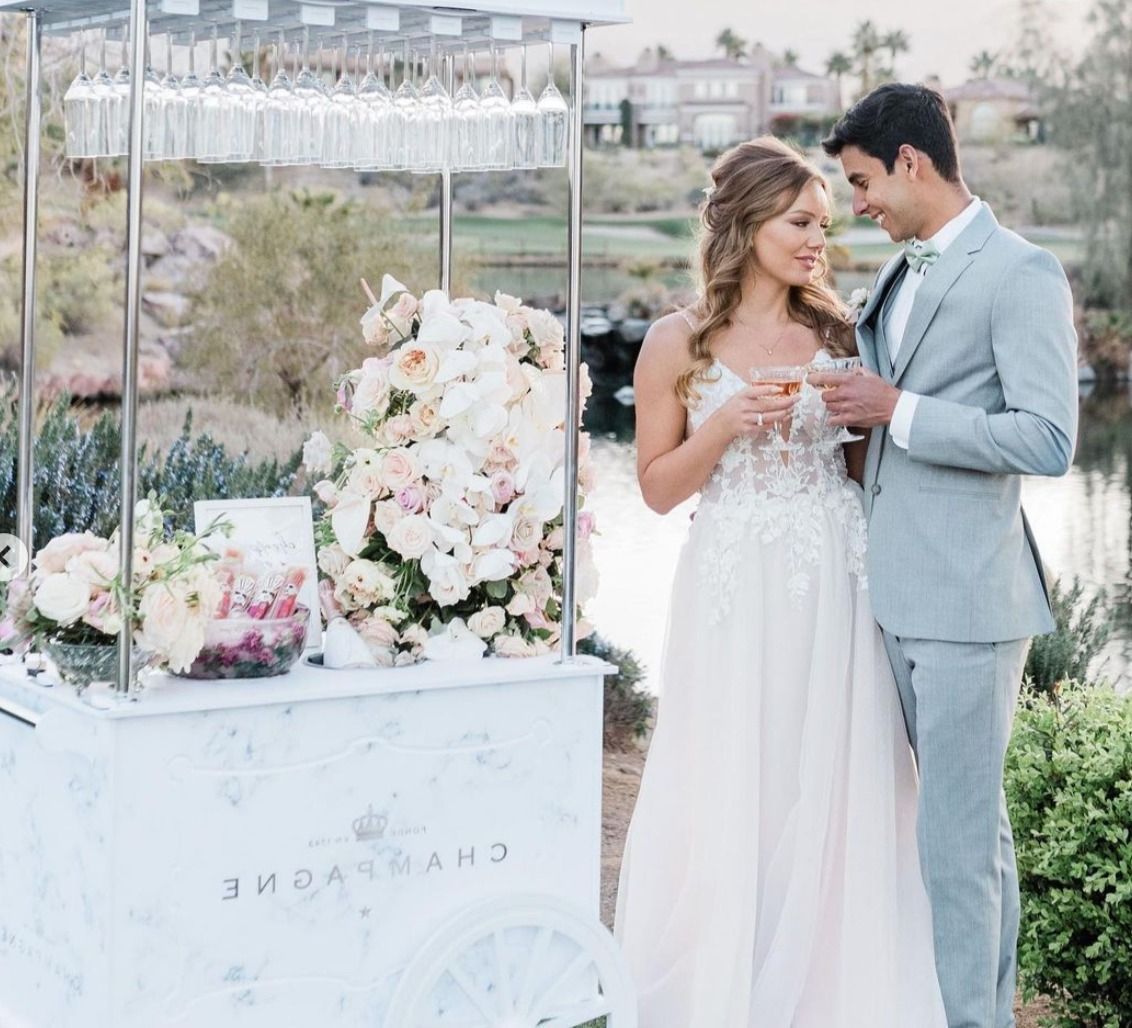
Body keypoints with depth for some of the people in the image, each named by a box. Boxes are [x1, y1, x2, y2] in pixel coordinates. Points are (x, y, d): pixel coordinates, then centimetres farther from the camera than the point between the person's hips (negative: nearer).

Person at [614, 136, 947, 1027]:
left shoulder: (836, 332, 6)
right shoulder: (679, 344, -1)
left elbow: (870, 456, 12)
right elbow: (658, 486, 1)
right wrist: (727, 426, -13)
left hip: (836, 583, 2)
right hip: (735, 586, -2)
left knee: (835, 785, 6)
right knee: (729, 793, 3)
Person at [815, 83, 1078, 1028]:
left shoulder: (1021, 274, -11)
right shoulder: (902, 275, 15)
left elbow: (1048, 441, -18)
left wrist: (897, 411, -17)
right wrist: (859, 408, 7)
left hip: (969, 600, -9)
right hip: (903, 594, 9)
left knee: (958, 832, -4)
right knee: (971, 820, 17)